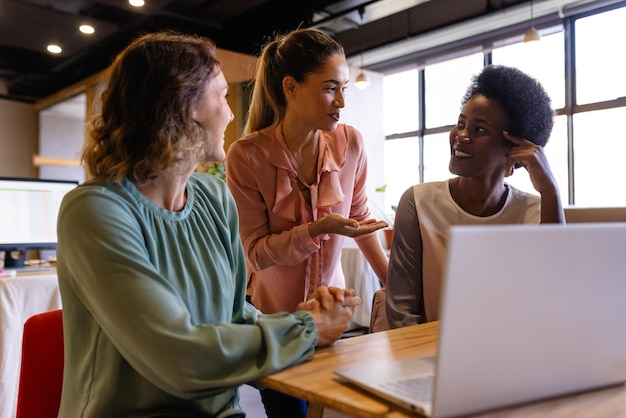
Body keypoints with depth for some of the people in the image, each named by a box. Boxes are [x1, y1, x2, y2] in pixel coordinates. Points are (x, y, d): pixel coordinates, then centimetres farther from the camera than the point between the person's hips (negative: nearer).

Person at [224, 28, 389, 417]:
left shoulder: (350, 143, -10)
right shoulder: (247, 155, -18)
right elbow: (256, 252, -16)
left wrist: (392, 281, 3)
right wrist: (317, 230, -30)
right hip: (274, 314, -2)